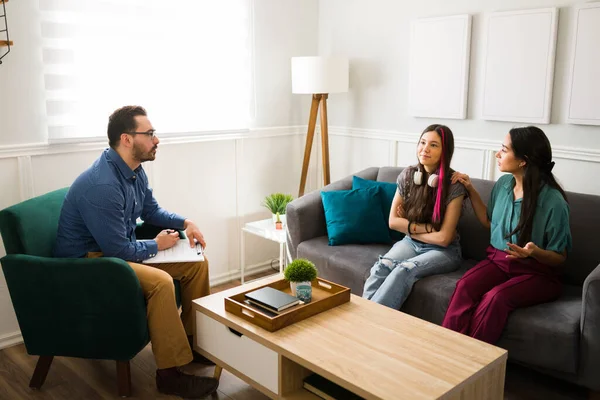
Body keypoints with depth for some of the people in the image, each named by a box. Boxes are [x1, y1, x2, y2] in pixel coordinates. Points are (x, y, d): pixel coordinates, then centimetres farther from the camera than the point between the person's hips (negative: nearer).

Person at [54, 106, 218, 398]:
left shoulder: (135, 170, 0)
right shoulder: (102, 185, -30)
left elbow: (152, 211, 17)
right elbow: (118, 250, -27)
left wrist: (185, 223, 0)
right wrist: (156, 245, -10)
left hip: (119, 250, 10)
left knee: (196, 263, 2)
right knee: (160, 282, -33)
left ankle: (193, 339, 16)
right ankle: (170, 373, -19)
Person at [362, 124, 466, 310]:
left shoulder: (454, 186, -15)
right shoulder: (408, 175, -2)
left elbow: (443, 238, -16)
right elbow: (393, 221, -1)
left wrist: (410, 227, -6)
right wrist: (428, 228, -11)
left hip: (443, 251, -4)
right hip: (410, 243, 4)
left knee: (404, 270, -34)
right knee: (381, 266, -29)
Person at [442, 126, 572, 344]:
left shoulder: (553, 201, -17)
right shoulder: (503, 184, 1)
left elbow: (559, 257, -8)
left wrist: (535, 252, -30)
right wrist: (471, 190, 10)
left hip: (537, 272, -4)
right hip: (498, 260, 5)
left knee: (495, 298, -34)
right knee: (464, 286, -27)